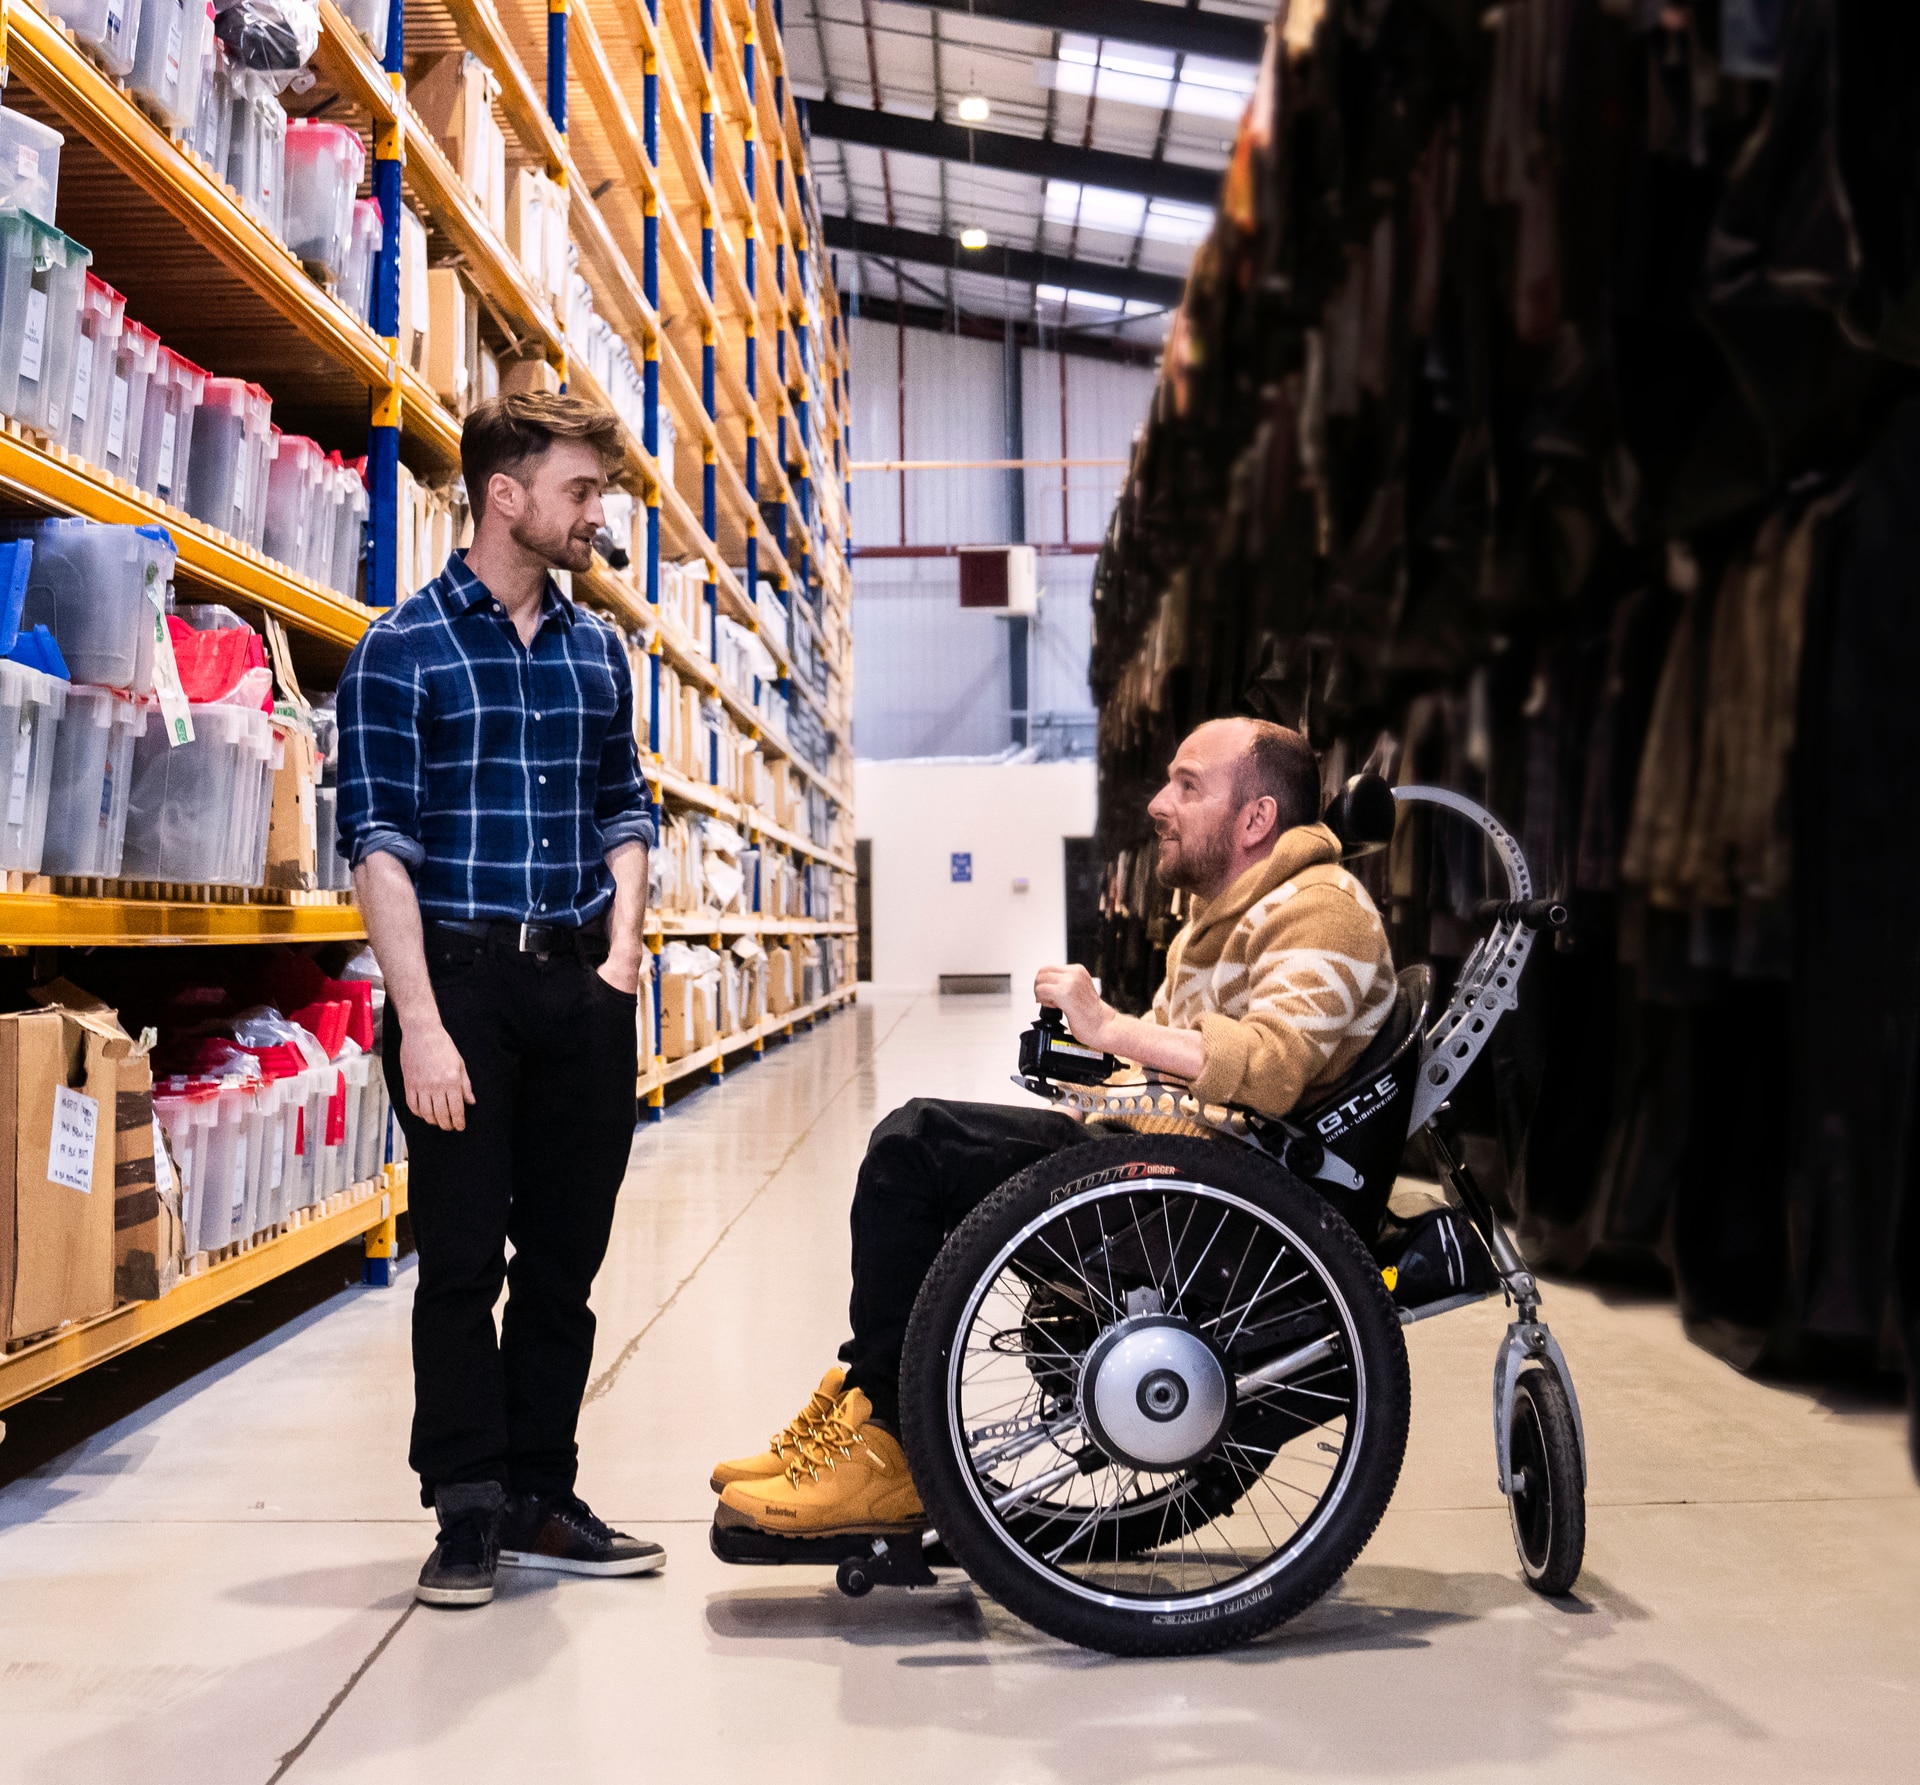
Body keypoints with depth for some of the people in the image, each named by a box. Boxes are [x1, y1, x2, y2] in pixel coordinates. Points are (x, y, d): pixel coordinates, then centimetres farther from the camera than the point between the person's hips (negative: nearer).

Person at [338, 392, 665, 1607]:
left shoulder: (597, 649, 12)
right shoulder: (404, 649, -4)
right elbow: (381, 843, -9)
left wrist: (622, 951, 3)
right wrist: (421, 1023, -16)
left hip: (584, 990, 5)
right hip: (463, 976, -5)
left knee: (565, 1257, 9)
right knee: (462, 1260, 1)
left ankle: (542, 1498, 21)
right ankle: (471, 1511, 12)